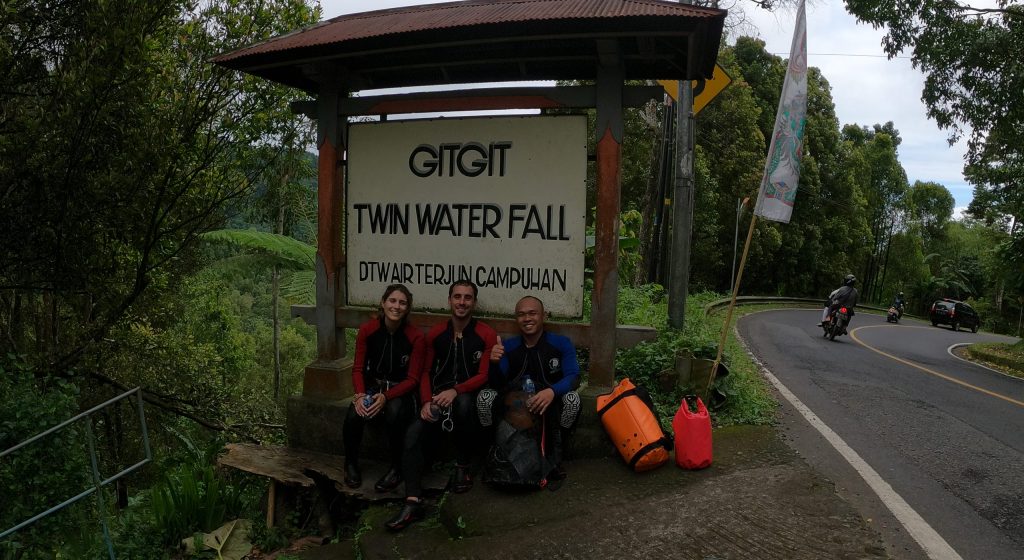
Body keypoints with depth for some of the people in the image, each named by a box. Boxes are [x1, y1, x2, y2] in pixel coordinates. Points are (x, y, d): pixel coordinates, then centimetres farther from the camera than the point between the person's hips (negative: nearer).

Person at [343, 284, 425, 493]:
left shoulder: (416, 337, -13)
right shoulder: (367, 330, -5)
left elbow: (412, 379, -11)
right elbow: (358, 368, -1)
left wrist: (386, 397, -25)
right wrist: (360, 394, -21)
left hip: (401, 390, -2)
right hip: (372, 386, 2)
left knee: (394, 414, -36)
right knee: (354, 416, -28)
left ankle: (397, 468, -11)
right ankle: (351, 464, 1)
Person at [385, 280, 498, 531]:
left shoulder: (486, 335, 1)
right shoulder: (436, 334, 13)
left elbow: (484, 376, -6)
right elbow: (426, 372, 12)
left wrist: (455, 391, -22)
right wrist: (426, 401, -7)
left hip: (468, 397, -3)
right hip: (438, 398, 3)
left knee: (463, 404, -39)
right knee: (414, 433, -25)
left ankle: (463, 467, -15)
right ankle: (413, 503, -27)